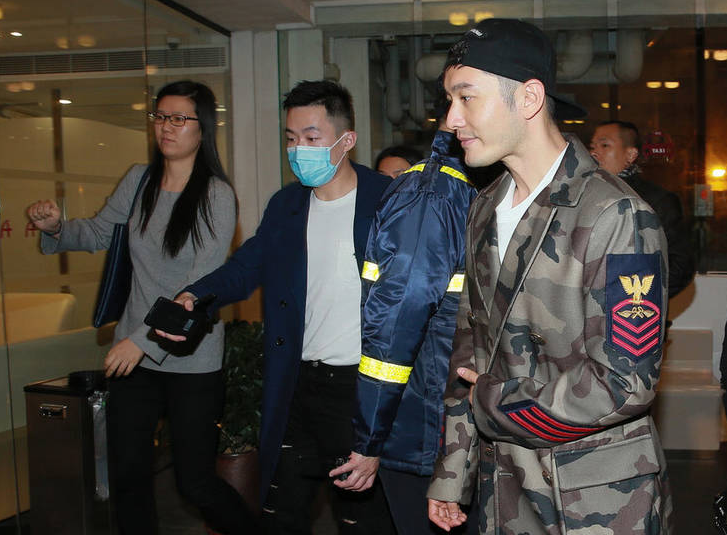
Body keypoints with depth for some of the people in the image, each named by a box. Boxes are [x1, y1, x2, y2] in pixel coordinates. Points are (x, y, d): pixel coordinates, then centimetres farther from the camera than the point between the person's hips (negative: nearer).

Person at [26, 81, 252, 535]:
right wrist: (57, 227, -4)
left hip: (191, 358, -5)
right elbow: (99, 232, 18)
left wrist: (145, 339, -23)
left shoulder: (217, 195, -12)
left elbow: (203, 284, -18)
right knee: (129, 474, 10)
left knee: (195, 482, 3)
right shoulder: (139, 181, 5)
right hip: (134, 352, 5)